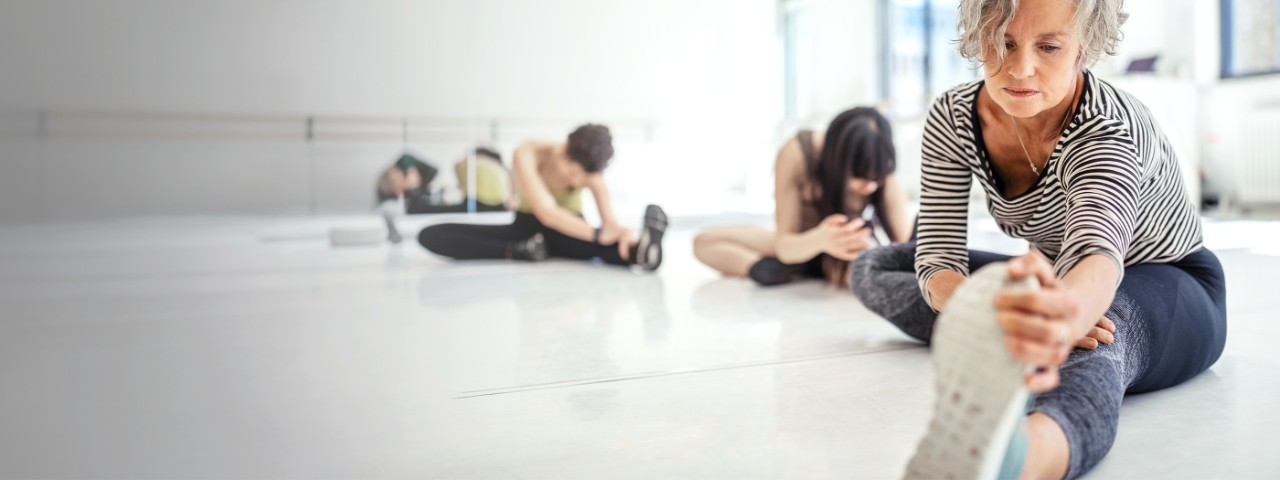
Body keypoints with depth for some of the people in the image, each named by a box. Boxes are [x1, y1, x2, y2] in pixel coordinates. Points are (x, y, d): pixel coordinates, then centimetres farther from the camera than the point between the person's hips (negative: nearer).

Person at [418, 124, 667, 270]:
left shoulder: (590, 170, -18)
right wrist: (598, 233, -51)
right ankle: (521, 252, -33)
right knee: (431, 236, -22)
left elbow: (609, 220, -31)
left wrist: (621, 231, -57)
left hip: (570, 231, 0)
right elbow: (547, 213, -39)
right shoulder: (527, 155, -26)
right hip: (527, 227, 1)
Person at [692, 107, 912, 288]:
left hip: (850, 245, 1)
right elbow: (784, 245, -32)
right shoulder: (796, 154, -32)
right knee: (704, 242, -11)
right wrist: (820, 240, -53)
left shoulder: (885, 181, -29)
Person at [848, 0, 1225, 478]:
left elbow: (1097, 253, -51)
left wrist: (1067, 316, -78)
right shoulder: (951, 119, -16)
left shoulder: (1107, 128, -30)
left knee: (1093, 337, -46)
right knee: (872, 268, -6)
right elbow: (937, 260, -21)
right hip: (1054, 281, 6)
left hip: (1165, 288, -6)